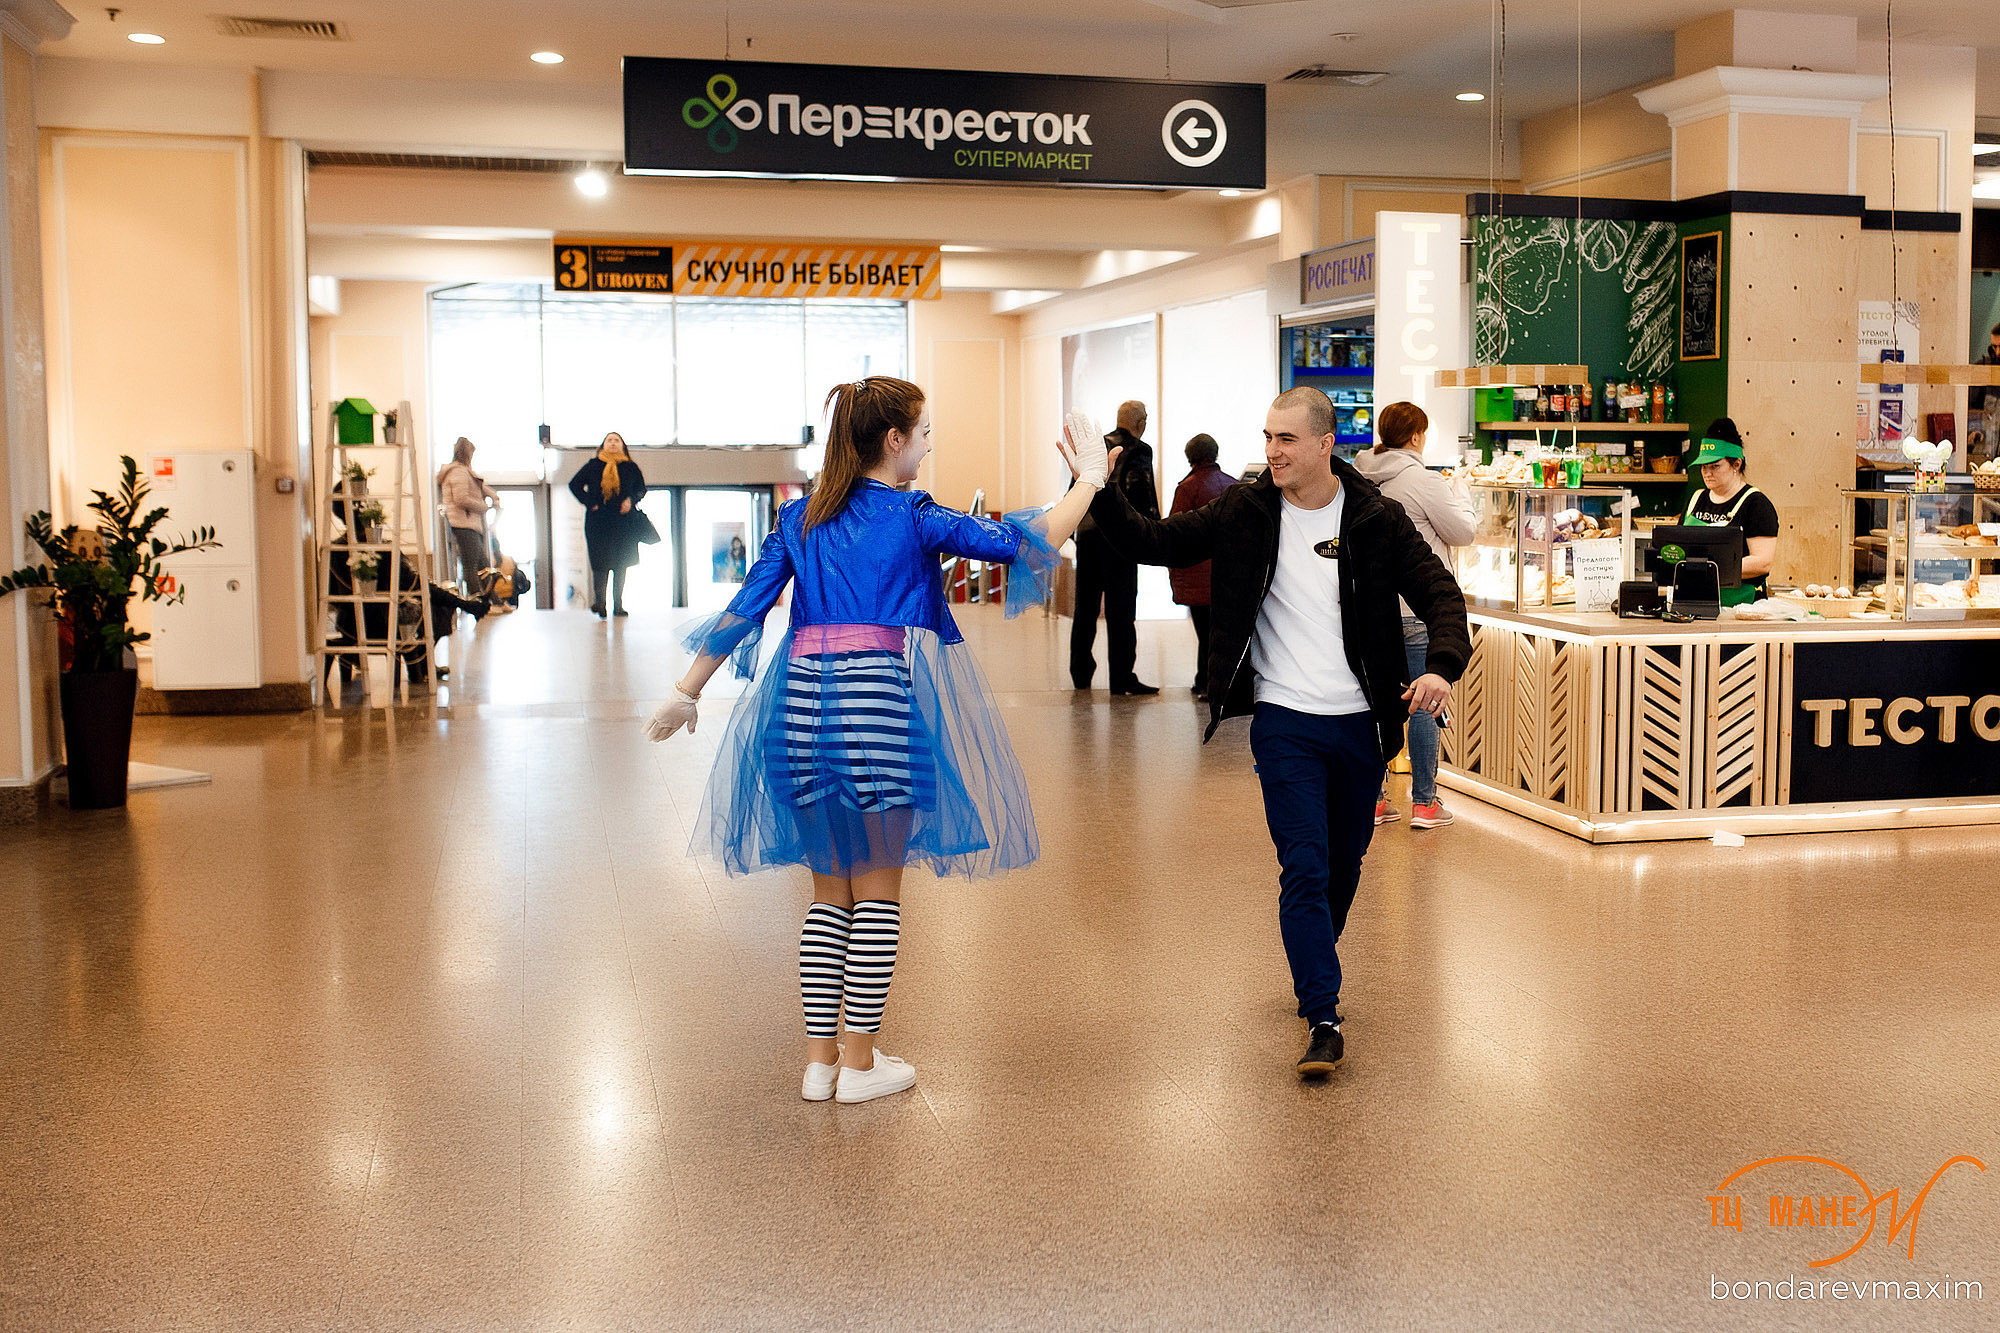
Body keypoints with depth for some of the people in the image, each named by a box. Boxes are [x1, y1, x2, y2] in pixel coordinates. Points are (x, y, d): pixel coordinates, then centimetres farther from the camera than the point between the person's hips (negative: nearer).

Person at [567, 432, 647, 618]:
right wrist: (590, 503, -1)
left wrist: (631, 500, -6)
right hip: (598, 520, -2)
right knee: (600, 561, -10)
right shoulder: (593, 465, 8)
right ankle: (599, 601, -14)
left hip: (624, 520, 2)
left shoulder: (630, 468, 11)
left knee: (621, 563, 4)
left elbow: (641, 489, 15)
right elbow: (575, 484, 11)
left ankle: (618, 604, 9)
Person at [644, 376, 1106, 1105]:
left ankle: (819, 1059, 18)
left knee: (829, 891, 14)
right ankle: (860, 1063, 11)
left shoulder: (799, 517, 12)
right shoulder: (913, 517, -2)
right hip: (882, 703, -5)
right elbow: (1026, 544, -3)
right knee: (878, 889, 6)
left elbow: (743, 611, 10)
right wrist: (1088, 480, 11)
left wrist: (687, 694, 17)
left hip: (803, 700, 5)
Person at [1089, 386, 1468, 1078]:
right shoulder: (1245, 511, -2)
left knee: (1345, 865, 16)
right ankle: (1323, 1020, -5)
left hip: (1360, 721, 2)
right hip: (1284, 720, -2)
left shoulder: (1376, 519, -3)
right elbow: (1154, 541, 0)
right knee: (1304, 869, -10)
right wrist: (1100, 492, -16)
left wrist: (1442, 665, -22)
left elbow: (1439, 592, -4)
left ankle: (1315, 966, 42)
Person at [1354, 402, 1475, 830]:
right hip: (1417, 608, -6)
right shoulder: (1423, 481, -13)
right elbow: (1462, 532, -5)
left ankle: (1373, 799, 15)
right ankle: (1424, 803, 6)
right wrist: (1460, 494, 13)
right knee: (1424, 705, 2)